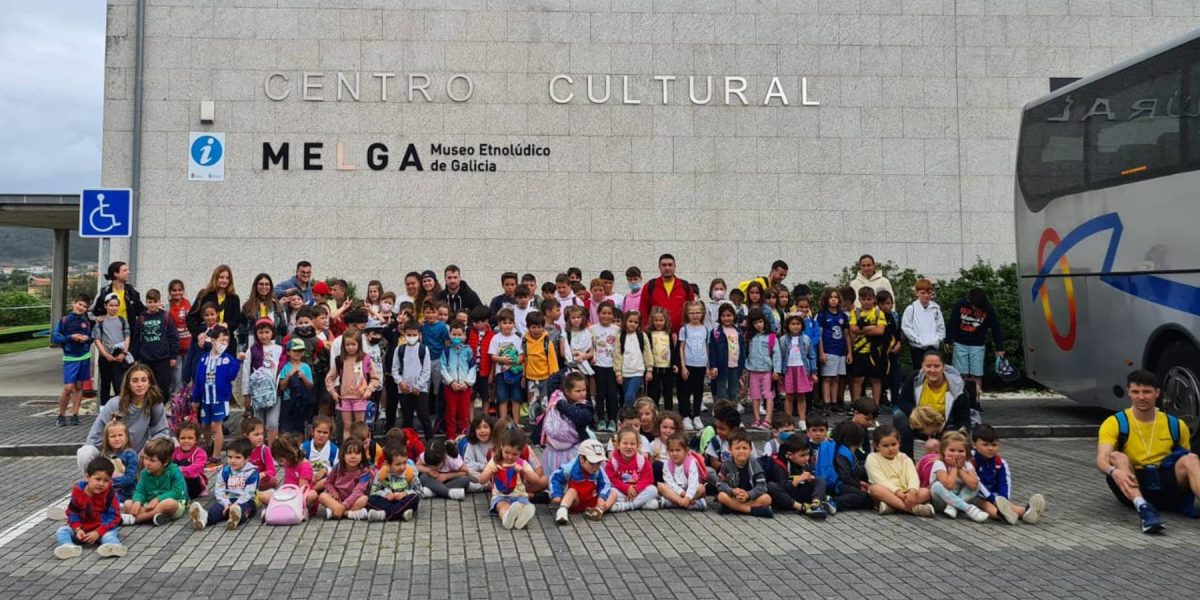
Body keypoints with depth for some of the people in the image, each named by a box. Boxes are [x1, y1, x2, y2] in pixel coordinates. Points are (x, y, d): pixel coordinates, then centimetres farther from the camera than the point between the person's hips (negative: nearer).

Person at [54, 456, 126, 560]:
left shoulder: (110, 494, -15)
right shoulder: (78, 491, -6)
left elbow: (114, 517, -16)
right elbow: (72, 513, 3)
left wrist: (98, 532, -26)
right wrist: (77, 529, -14)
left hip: (103, 528, -4)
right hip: (82, 528, 4)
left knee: (109, 535, -35)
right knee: (61, 531, -16)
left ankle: (112, 546, -67)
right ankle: (69, 547, -45)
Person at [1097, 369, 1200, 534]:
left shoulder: (1176, 425, 9)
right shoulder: (1115, 423, -2)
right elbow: (1102, 458, -15)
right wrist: (1114, 471, -39)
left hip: (1165, 485, 2)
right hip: (1132, 485, -2)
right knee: (1117, 457, -30)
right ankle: (1143, 508, -51)